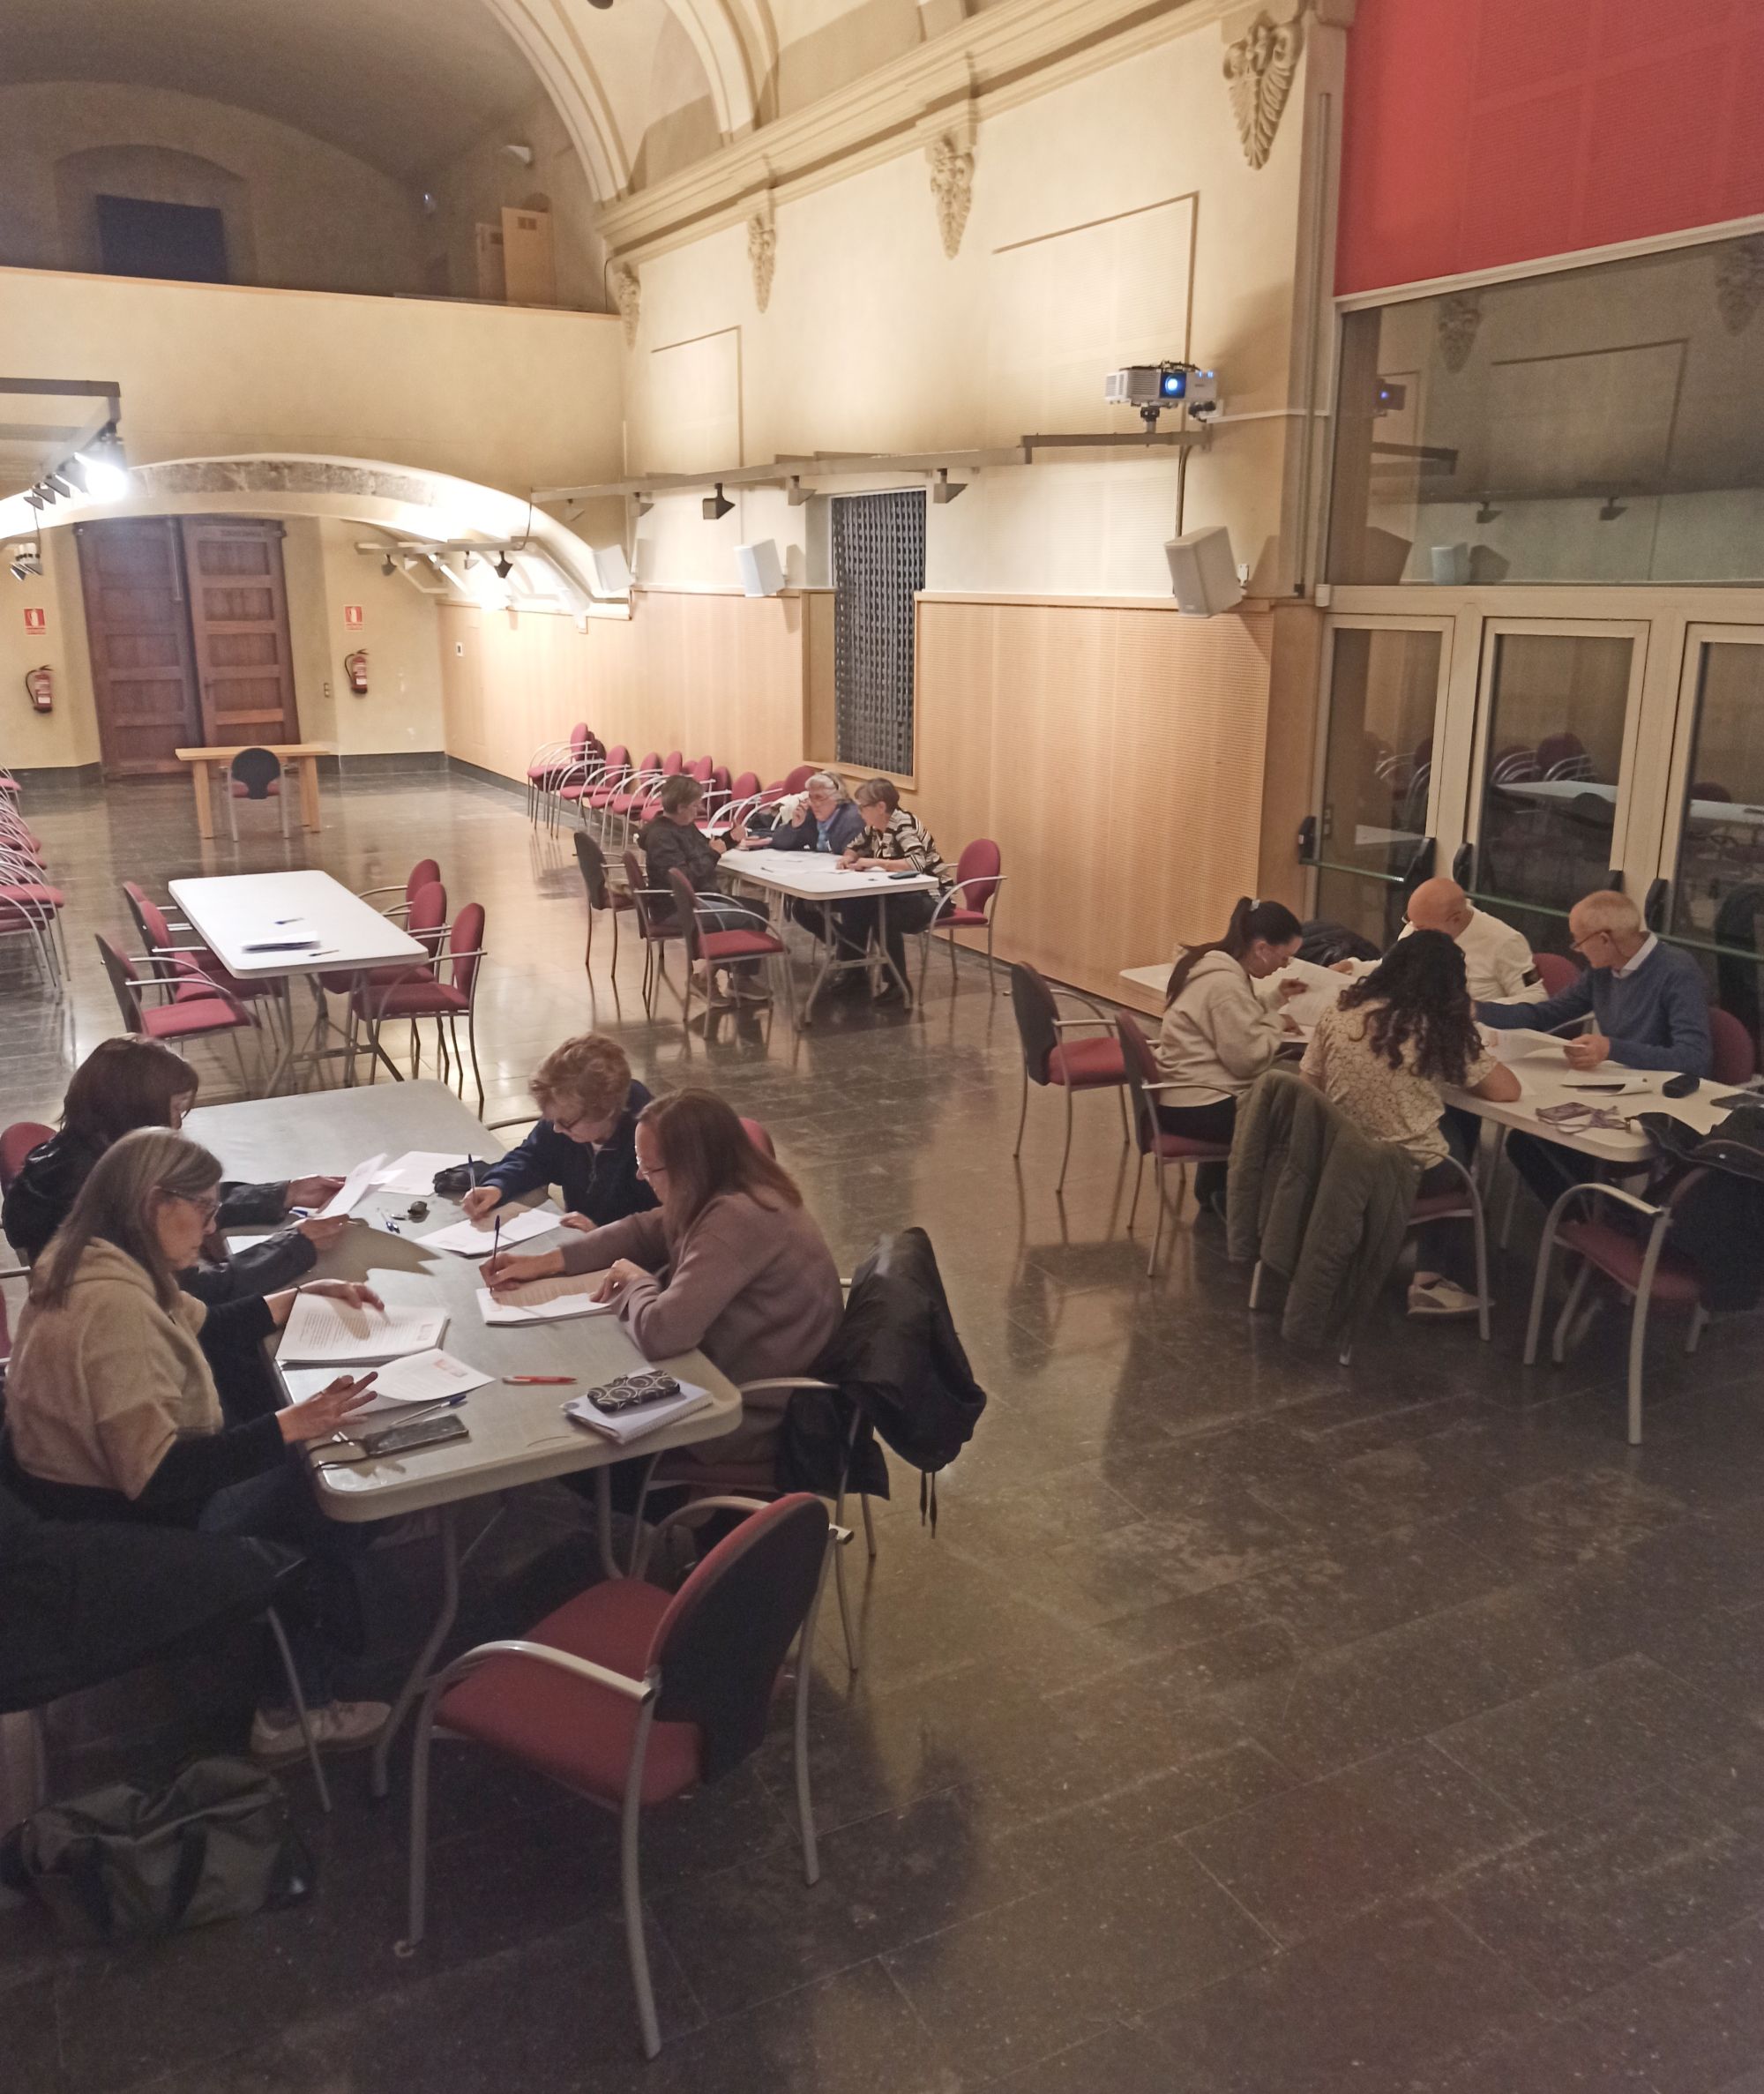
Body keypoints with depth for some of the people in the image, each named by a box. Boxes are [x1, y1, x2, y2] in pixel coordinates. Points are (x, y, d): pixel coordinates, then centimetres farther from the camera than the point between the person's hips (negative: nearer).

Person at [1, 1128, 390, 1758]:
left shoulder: (92, 1264, -1)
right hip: (111, 1535, -10)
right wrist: (290, 1425, -36)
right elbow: (156, 1476, -33)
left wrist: (298, 1298, 11)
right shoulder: (114, 1304, -31)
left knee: (303, 1470, 10)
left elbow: (197, 1331, 16)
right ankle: (297, 1705, 16)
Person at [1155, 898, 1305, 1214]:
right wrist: (1276, 1023, -7)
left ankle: (1216, 1191, 29)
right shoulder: (1225, 983, -22)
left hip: (1179, 1096, 11)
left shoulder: (1213, 964, 8)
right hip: (1197, 1108, -11)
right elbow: (1247, 1057, -22)